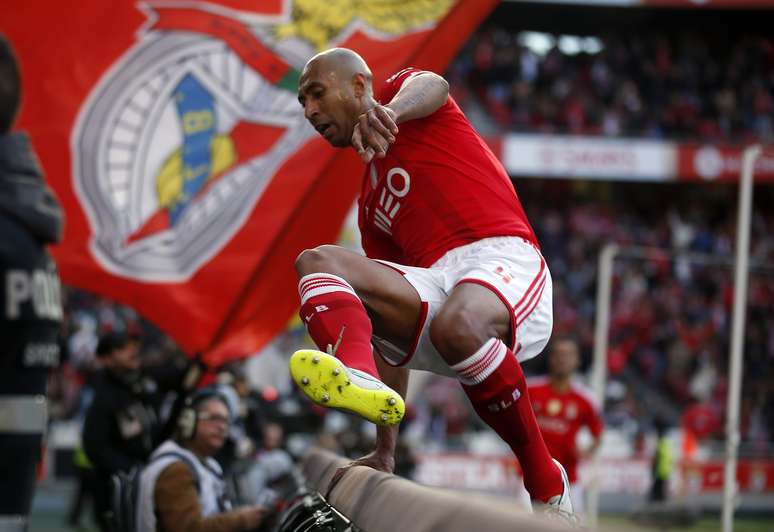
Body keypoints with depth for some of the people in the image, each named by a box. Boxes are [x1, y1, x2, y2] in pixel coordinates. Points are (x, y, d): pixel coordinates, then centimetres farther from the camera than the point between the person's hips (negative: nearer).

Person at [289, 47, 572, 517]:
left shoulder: (398, 89, 18)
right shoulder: (371, 204, 34)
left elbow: (432, 87, -12)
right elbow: (391, 332, 30)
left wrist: (389, 111, -38)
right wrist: (386, 450, 23)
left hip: (503, 260, -6)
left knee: (455, 325, -39)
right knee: (318, 261, -13)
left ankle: (547, 484, -21)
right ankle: (357, 377, -46)